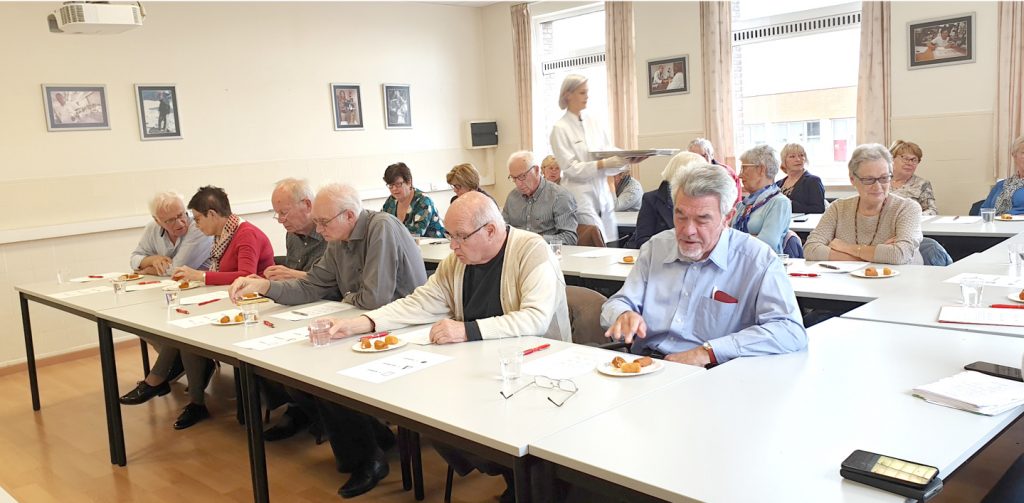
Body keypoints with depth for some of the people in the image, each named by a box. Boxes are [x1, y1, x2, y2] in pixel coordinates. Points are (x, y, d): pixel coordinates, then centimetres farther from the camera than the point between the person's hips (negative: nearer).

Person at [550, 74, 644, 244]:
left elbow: (610, 153, 10)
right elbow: (570, 168, -12)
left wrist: (627, 159, -10)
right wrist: (603, 164, -22)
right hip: (580, 196, -6)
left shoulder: (593, 121, 11)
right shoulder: (560, 128, -5)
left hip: (603, 193, 6)